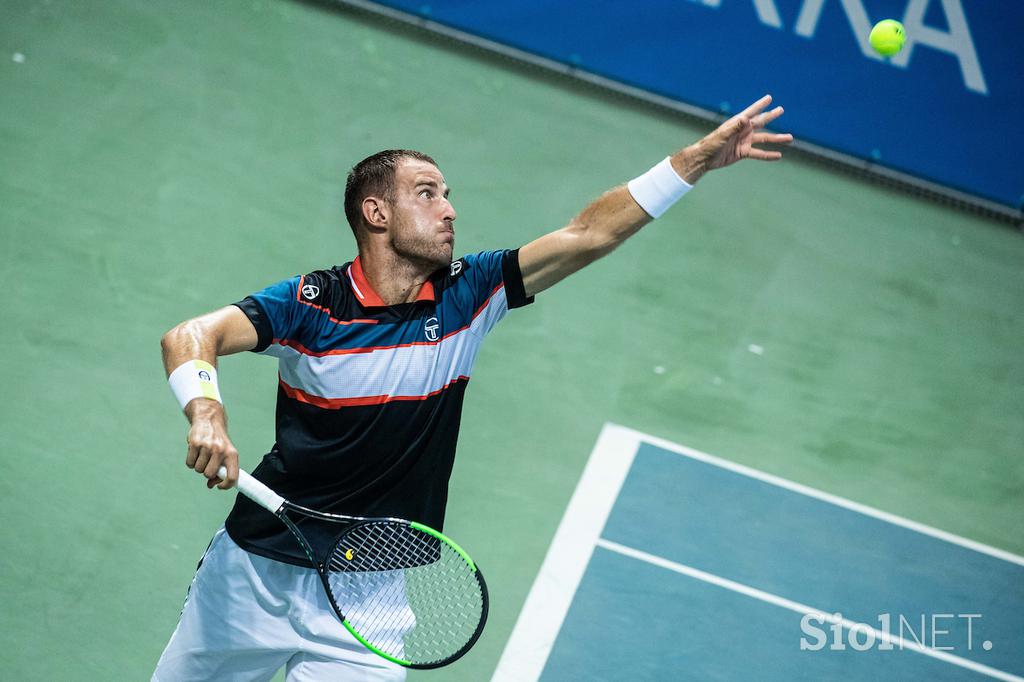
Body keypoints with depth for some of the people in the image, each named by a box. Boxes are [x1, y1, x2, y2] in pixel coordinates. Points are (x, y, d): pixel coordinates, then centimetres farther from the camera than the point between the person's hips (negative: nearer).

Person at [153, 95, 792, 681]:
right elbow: (189, 337, -19)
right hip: (257, 571, -2)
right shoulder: (313, 302, -12)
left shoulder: (465, 294, -3)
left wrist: (701, 157, -11)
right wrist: (206, 412, -40)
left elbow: (589, 234, -5)